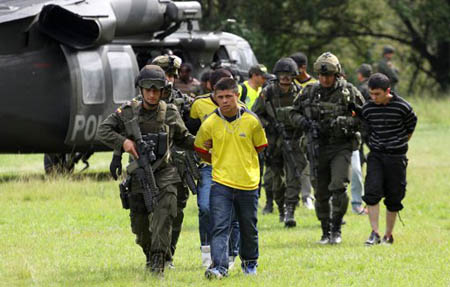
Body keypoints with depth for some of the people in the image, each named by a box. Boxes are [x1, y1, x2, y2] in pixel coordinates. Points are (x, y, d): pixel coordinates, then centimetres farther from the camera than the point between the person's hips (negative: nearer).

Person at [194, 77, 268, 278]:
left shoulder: (251, 121, -5)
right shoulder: (210, 123, -4)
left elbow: (260, 146, 10)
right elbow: (199, 147, 12)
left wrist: (241, 161, 10)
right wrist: (218, 161, 10)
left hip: (248, 183, 1)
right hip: (221, 182, -1)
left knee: (249, 228, 14)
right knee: (219, 228, -13)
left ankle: (250, 261, 35)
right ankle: (219, 267, -22)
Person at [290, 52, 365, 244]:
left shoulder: (349, 92, -3)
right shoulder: (310, 92, 5)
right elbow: (294, 114, 12)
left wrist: (344, 122, -17)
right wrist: (306, 124, -8)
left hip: (341, 147, -3)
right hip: (317, 147, 3)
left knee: (338, 187, -18)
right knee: (321, 193, 5)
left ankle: (336, 229, -6)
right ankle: (326, 231, 19)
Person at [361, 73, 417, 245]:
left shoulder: (402, 107, -10)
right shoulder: (367, 109, -2)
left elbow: (410, 129, 6)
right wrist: (374, 146, 12)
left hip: (396, 158, -2)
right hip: (376, 156, 2)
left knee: (393, 198, 3)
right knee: (372, 192, -15)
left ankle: (388, 235, 16)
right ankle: (375, 233, -14)